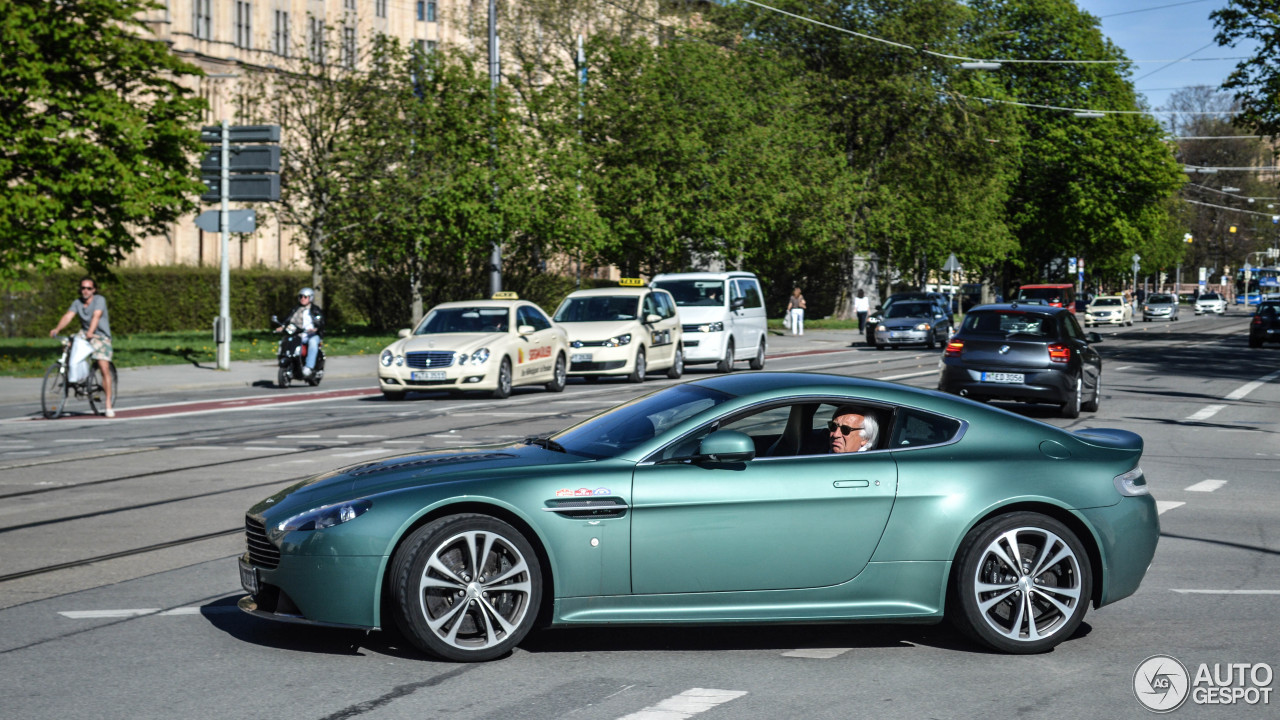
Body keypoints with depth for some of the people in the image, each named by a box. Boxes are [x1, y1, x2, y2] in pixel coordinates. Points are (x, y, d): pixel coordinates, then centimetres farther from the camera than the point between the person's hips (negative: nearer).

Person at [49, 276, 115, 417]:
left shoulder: (100, 300, -11)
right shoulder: (77, 303, 2)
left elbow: (96, 316, -27)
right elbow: (68, 316, -12)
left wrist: (91, 332, -43)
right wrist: (57, 329, -29)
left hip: (101, 336, -5)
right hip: (84, 334, 5)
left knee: (104, 368, -14)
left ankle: (109, 405, -11)